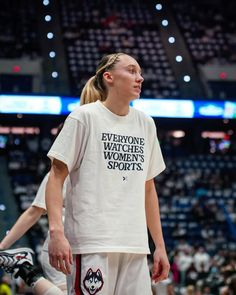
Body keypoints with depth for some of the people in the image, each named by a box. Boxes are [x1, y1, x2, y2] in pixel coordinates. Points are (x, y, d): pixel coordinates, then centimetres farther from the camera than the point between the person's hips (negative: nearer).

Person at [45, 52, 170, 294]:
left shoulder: (146, 124, 16)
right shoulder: (84, 117, 1)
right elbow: (56, 177, -2)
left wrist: (160, 246, 18)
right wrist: (56, 231, -16)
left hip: (135, 247, 6)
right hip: (91, 244, -5)